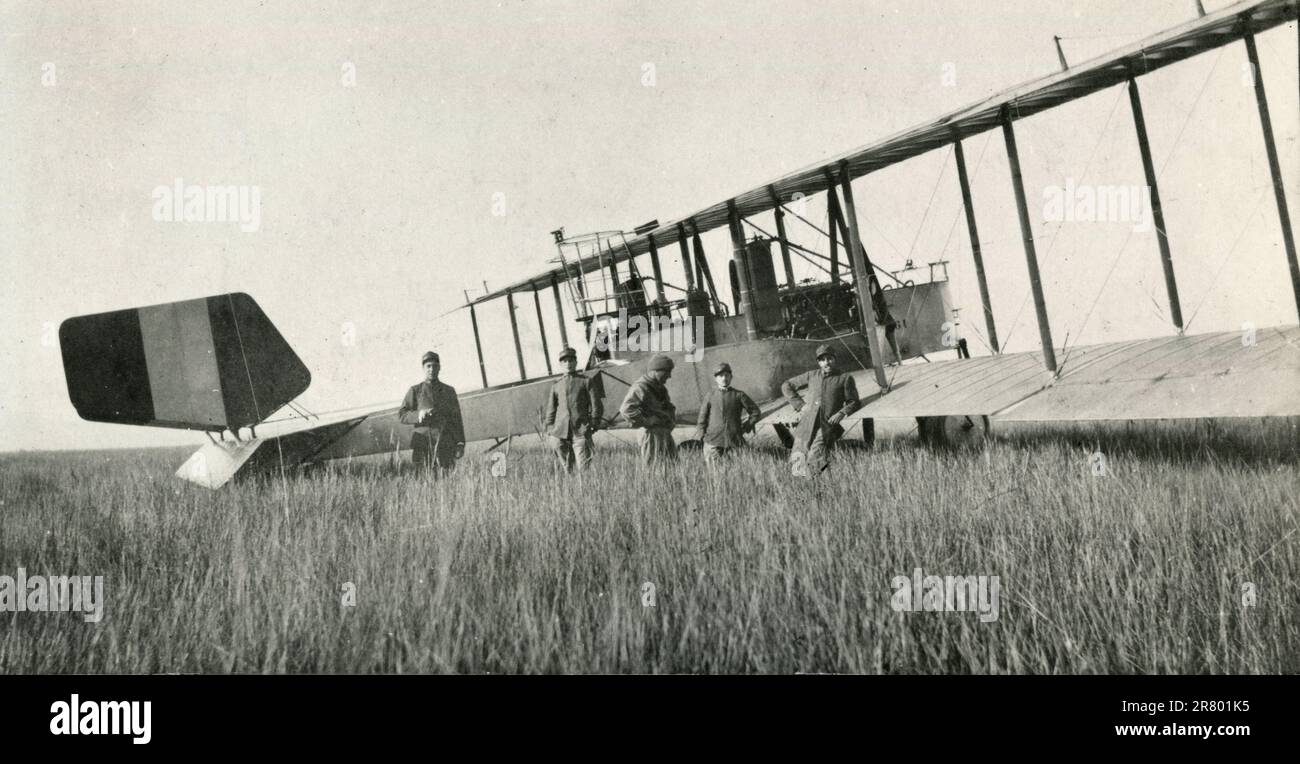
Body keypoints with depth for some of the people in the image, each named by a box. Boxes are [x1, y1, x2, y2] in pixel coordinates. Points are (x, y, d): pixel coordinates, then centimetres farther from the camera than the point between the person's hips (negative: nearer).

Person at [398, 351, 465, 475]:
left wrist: (460, 443, 3)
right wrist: (418, 415, -13)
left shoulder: (449, 391, 17)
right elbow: (401, 415, 7)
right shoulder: (415, 391, 13)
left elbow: (457, 419, 14)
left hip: (446, 445, 1)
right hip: (423, 441, -1)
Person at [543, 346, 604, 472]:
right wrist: (549, 431, 12)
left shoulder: (586, 382, 8)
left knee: (584, 467, -11)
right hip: (560, 432, 3)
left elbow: (596, 405, 6)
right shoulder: (556, 385, 16)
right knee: (567, 468, 5)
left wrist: (594, 425, -1)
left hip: (581, 432, -3)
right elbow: (551, 410, 18)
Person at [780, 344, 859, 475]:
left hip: (827, 424, -3)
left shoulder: (845, 379, 9)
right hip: (807, 423, 3)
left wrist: (842, 413, -8)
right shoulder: (812, 375, 16)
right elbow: (786, 386, 22)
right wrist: (800, 405, 10)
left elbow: (854, 402, 12)